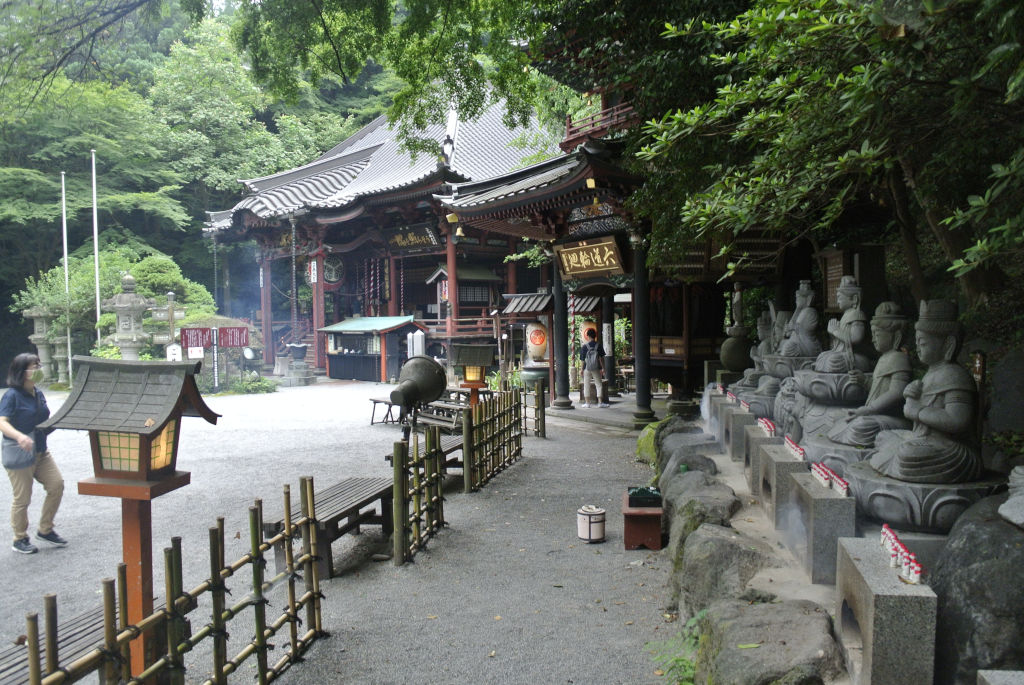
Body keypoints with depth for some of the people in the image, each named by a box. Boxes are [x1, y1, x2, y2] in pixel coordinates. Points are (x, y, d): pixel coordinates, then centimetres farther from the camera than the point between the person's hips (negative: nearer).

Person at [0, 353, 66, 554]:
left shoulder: (38, 394, 8)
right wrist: (19, 436, -42)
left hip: (41, 451, 7)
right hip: (18, 454, -7)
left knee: (57, 485, 4)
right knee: (22, 498, 2)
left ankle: (45, 530, 20)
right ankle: (20, 540, 20)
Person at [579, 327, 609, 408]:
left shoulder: (584, 346, -5)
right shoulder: (598, 345, -3)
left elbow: (583, 359, -3)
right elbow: (601, 358, -3)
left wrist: (582, 369, 5)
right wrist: (603, 368, 4)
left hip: (587, 368, 0)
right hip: (596, 368, 0)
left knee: (586, 386, 8)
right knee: (598, 385, 8)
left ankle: (587, 403, 9)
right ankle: (600, 402, 5)